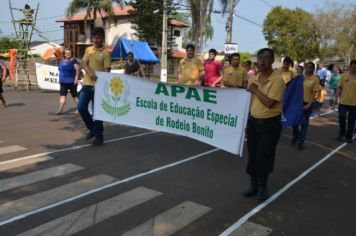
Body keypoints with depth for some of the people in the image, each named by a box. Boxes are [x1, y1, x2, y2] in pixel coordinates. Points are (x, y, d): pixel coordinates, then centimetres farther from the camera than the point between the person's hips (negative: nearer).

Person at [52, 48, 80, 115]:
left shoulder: (73, 61, -7)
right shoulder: (62, 61, 13)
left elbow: (77, 70, -13)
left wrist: (76, 78, -21)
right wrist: (61, 79, 19)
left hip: (71, 82, -6)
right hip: (63, 82, 6)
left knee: (75, 96, 2)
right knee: (62, 96, 2)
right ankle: (60, 110, 3)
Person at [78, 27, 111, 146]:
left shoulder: (105, 52, -4)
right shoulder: (88, 50, 11)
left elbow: (107, 70, -9)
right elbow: (84, 63, -1)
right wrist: (90, 73, -22)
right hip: (87, 84, 5)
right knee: (81, 107, 0)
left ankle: (99, 136, 11)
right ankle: (92, 128, 22)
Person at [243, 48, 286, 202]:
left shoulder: (277, 79, -14)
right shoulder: (254, 79, 8)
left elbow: (269, 102, -23)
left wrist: (255, 90, -11)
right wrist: (247, 122, 15)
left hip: (270, 124, -6)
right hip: (253, 122, 6)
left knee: (264, 157, 2)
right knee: (252, 155, 11)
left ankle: (262, 186, 21)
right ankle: (253, 185, 27)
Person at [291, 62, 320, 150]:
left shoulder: (315, 79, -6)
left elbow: (314, 93, -8)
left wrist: (309, 104, -15)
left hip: (307, 103, -3)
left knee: (304, 123, 6)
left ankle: (301, 142, 16)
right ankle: (295, 136, 31)